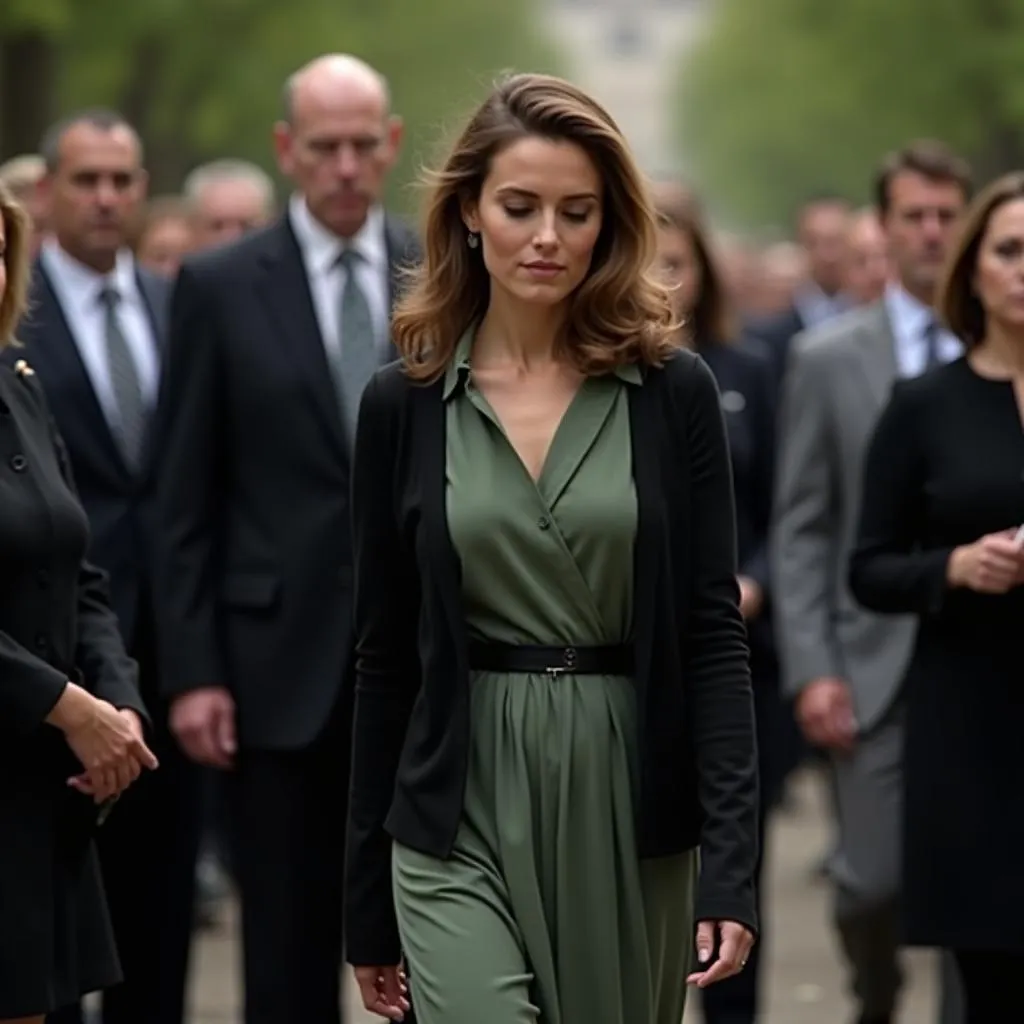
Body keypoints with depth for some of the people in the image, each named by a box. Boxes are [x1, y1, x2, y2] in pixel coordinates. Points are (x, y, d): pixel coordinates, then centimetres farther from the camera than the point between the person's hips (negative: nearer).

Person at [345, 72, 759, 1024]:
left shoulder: (672, 391, 0)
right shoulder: (403, 402, 1)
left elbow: (712, 633, -3)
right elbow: (385, 652, 5)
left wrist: (732, 856, -13)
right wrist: (366, 894, 7)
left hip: (627, 804, 1)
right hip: (462, 815, -1)